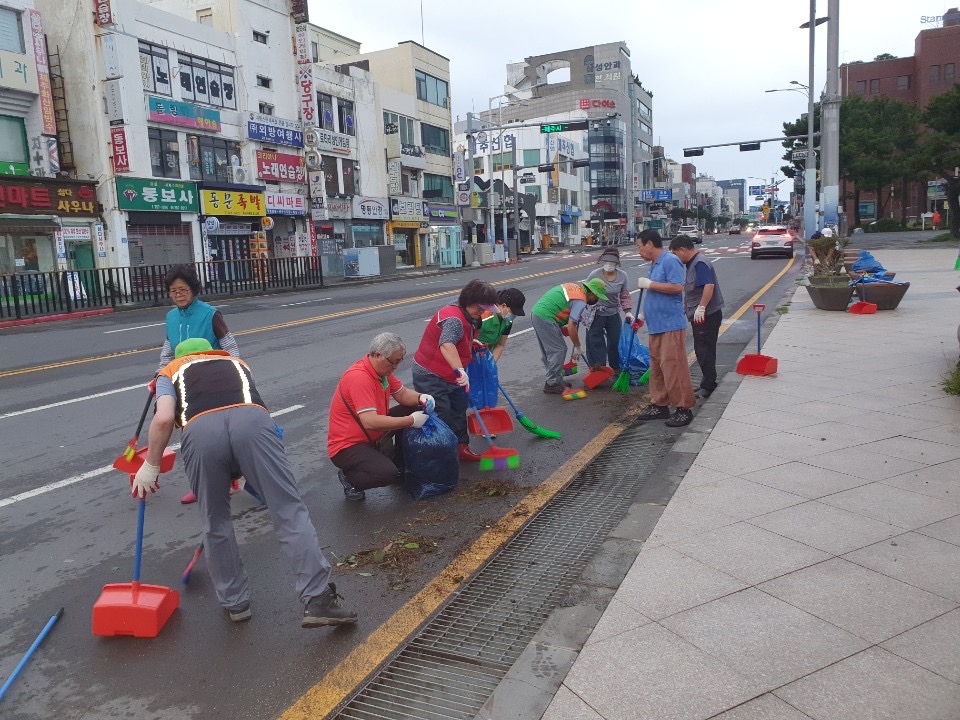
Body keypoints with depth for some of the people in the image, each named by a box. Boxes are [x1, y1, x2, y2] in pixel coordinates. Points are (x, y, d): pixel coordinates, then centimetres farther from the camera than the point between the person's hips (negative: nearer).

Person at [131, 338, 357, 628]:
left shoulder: (170, 372, 34)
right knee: (290, 512, 3)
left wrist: (150, 465, 22)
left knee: (215, 523, 19)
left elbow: (164, 418, 12)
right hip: (252, 418, 1)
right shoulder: (235, 362, 43)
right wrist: (238, 472, 55)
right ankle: (318, 600, -1)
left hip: (199, 429, 0)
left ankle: (235, 603, 30)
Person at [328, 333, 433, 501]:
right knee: (387, 473, -32)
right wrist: (411, 421, -28)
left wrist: (421, 398, -13)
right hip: (347, 446, -9)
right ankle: (349, 477, -1)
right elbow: (370, 422, -35)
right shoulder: (359, 377, -29)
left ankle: (399, 464, 16)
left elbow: (402, 394, 10)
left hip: (373, 436, 9)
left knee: (414, 409, 2)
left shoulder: (382, 369, 0)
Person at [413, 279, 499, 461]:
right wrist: (460, 370, -58)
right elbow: (446, 344, -48)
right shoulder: (454, 319, -28)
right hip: (430, 376, -10)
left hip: (449, 375, 10)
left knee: (459, 410, 15)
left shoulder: (466, 317, 6)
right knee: (441, 416, -8)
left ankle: (461, 447, 26)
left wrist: (472, 343, 16)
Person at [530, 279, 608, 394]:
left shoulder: (575, 286, 15)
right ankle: (552, 384, 3)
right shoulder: (581, 301, -13)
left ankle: (552, 381, 26)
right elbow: (571, 327, -18)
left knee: (548, 350, 17)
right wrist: (577, 348, -7)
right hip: (546, 318, -10)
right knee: (559, 350, -3)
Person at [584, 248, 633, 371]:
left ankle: (616, 368, 30)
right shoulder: (594, 275, -17)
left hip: (614, 314, 3)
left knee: (616, 342, 12)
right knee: (596, 343, 3)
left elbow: (624, 296, 5)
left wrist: (628, 311, -2)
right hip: (596, 315, -3)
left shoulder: (622, 276, -7)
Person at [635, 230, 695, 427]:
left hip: (671, 326, -10)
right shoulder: (654, 264, 17)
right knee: (657, 367, 13)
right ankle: (660, 405, 22)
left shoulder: (670, 261, -12)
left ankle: (684, 408, 0)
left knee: (673, 367, -8)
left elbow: (677, 287, -24)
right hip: (656, 325, 10)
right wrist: (643, 314, 21)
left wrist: (649, 284, -17)